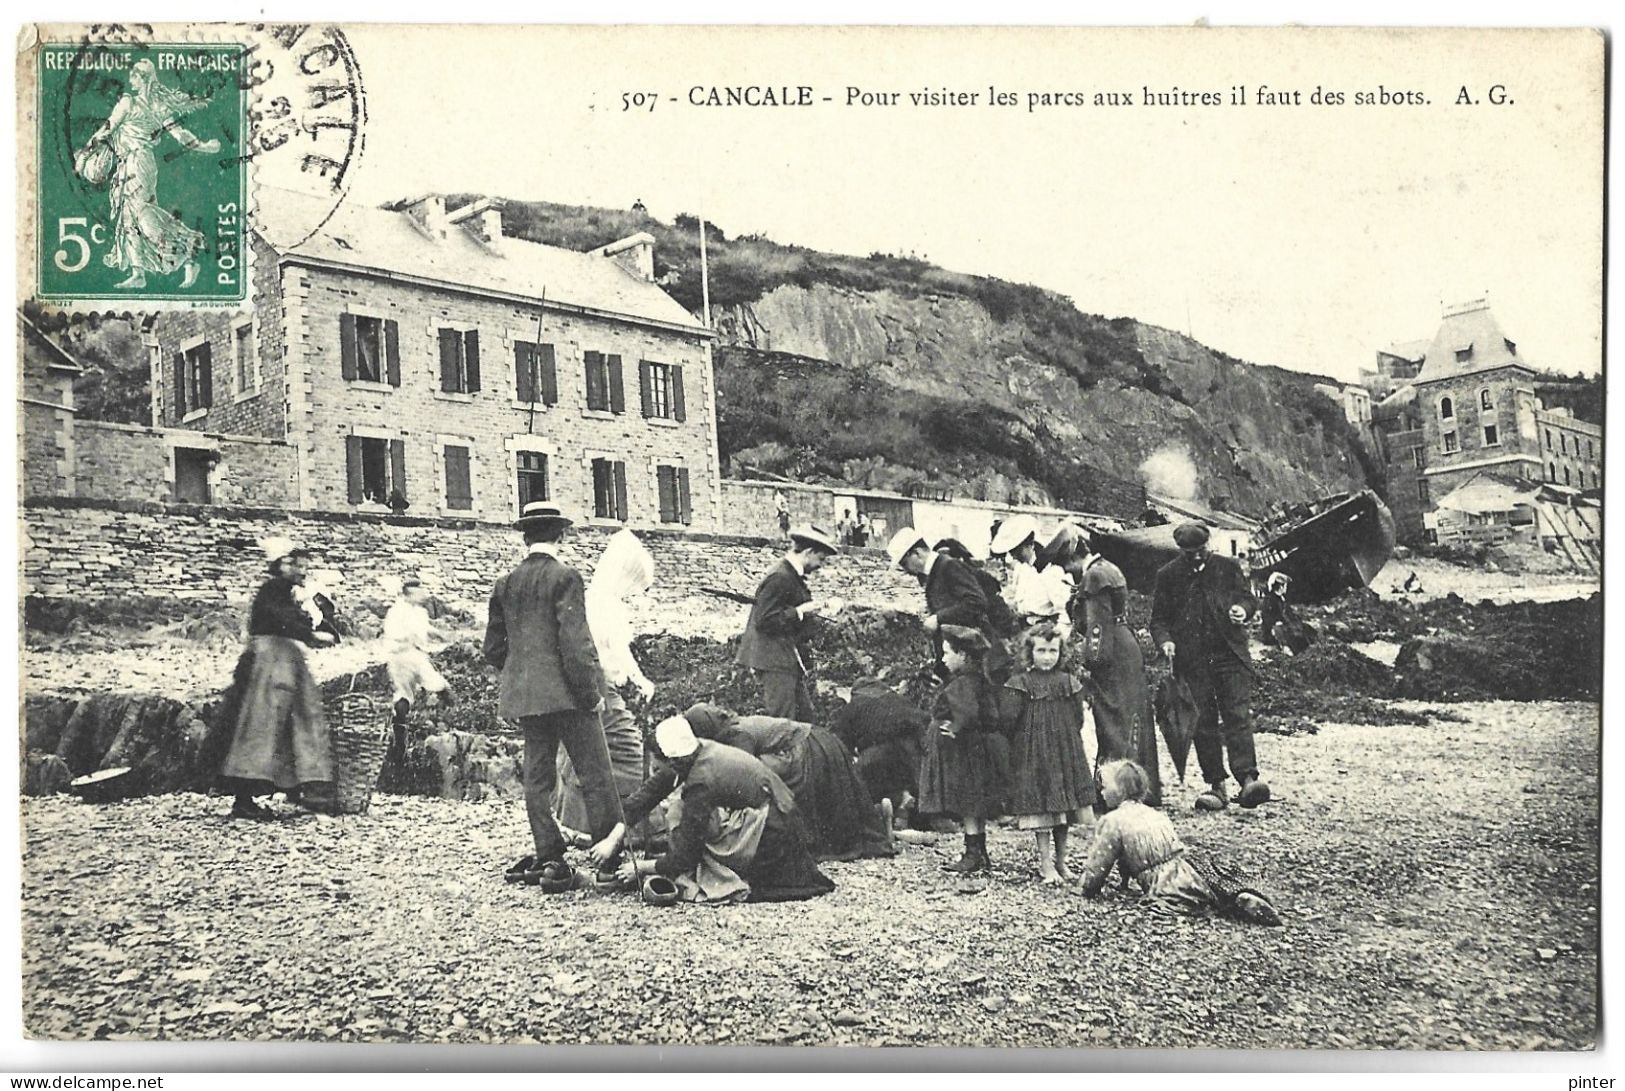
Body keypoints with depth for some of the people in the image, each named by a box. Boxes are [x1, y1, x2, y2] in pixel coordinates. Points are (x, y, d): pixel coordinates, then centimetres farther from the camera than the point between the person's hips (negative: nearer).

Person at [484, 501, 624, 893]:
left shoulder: (505, 585, 9)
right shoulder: (564, 577, -10)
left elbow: (494, 648, 12)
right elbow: (575, 642, -16)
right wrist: (590, 691, -10)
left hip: (523, 696, 6)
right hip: (565, 693, -6)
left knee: (537, 778, 10)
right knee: (595, 774, -1)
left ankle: (549, 859, 10)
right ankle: (614, 857, 1)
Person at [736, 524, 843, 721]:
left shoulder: (793, 576, 13)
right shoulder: (779, 578, -18)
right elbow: (764, 621, -23)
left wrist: (818, 606, 8)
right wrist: (800, 611, -20)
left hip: (790, 660, 10)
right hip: (775, 661, -10)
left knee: (805, 716, 14)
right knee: (783, 721, -7)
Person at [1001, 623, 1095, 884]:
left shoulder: (1069, 682, 7)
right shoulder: (1020, 684, -4)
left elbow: (1078, 719, 9)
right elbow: (1007, 717, -11)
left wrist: (1068, 738, 1)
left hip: (1066, 753, 4)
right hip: (1033, 753, -4)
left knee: (1065, 807, 9)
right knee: (1040, 808, -2)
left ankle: (1060, 861, 22)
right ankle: (1045, 865, 6)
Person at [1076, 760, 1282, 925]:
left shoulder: (1111, 822, 2)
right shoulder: (1155, 813, 26)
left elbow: (1094, 873, 4)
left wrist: (1084, 889, 24)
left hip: (1166, 886, -7)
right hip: (1190, 865, 7)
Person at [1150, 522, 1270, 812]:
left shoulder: (1227, 567, 9)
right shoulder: (1167, 576, 6)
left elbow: (1247, 597, 15)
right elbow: (1158, 618, 8)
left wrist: (1242, 609, -9)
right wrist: (1165, 641, -11)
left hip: (1230, 654, 0)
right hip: (1192, 662, 0)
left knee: (1238, 717, -10)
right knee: (1203, 723, 1)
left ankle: (1247, 779, -16)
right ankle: (1216, 786, 5)